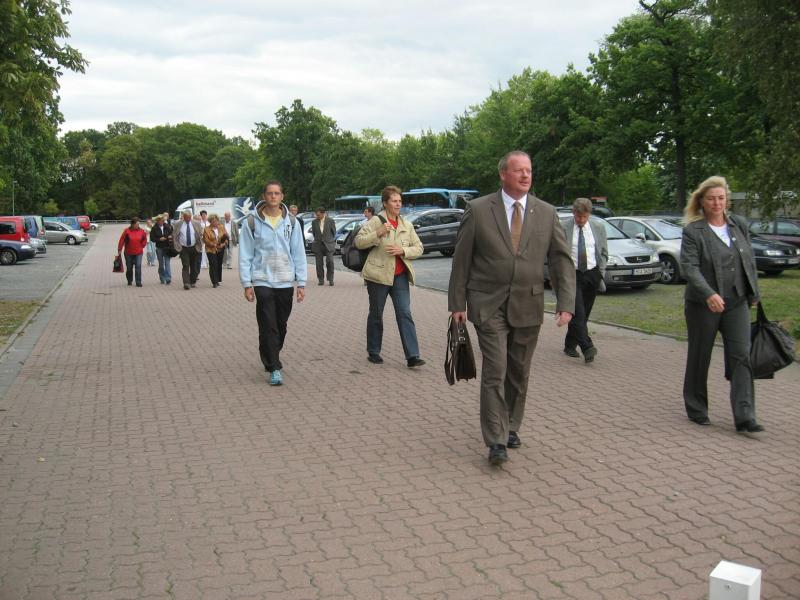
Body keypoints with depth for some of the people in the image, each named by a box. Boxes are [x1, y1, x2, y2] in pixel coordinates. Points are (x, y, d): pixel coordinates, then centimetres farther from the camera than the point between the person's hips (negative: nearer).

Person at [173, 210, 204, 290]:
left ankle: (192, 282, 26)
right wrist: (177, 246, -2)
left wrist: (199, 245, 1)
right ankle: (186, 283, -18)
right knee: (185, 266, -12)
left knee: (193, 266, 11)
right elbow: (174, 236, 5)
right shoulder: (178, 225, -1)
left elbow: (200, 235, 7)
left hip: (193, 248, 2)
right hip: (183, 248, -2)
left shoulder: (196, 223, 1)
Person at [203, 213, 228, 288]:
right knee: (213, 265, -12)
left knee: (219, 265, 11)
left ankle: (218, 280, 25)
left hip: (220, 250, 4)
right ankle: (214, 282, -11)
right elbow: (206, 240, -9)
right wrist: (214, 245, -19)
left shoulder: (222, 227, 6)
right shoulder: (206, 229, -4)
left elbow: (226, 237, 4)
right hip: (211, 250, -4)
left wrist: (223, 244, -14)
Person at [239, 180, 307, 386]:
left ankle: (270, 358, 30)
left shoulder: (291, 222, 6)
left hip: (286, 282, 3)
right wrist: (247, 284, -5)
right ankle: (274, 368, -4)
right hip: (262, 282, -3)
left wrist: (301, 282, 1)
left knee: (281, 326, 11)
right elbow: (245, 255, 0)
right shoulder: (252, 223, 0)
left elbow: (299, 253, 6)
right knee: (268, 327, -7)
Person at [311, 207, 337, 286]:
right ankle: (321, 280, 11)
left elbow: (334, 232, 8)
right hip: (318, 246, 2)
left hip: (328, 245, -2)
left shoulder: (331, 221, -4)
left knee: (330, 261, -13)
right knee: (319, 264, 1)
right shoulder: (314, 222, 2)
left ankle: (330, 279, -1)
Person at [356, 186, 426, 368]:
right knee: (376, 315, 9)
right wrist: (378, 233, -21)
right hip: (378, 275, -3)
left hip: (400, 276, 3)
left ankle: (412, 356, -7)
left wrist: (403, 250, -9)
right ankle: (373, 352, 24)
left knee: (405, 314, -5)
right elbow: (359, 242, -8)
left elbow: (418, 248, 10)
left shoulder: (407, 225, 11)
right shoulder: (375, 221, -2)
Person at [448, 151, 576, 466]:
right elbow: (461, 259, -1)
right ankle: (496, 441, -4)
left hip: (528, 307, 3)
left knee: (519, 373, 12)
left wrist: (565, 304, -8)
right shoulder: (478, 210, -3)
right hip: (488, 305, -3)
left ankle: (511, 427, 30)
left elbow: (562, 261, 3)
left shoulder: (547, 213, 4)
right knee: (495, 371, -8)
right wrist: (457, 303, -2)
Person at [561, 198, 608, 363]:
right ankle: (587, 348, -21)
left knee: (584, 313, 9)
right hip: (571, 274, -4)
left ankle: (570, 345, 22)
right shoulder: (563, 228, -5)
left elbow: (604, 253, 14)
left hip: (592, 275, 4)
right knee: (578, 312, -15)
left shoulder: (598, 227, 6)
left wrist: (601, 274, 7)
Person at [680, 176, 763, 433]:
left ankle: (744, 417, -4)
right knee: (699, 358, 8)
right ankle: (697, 410, 24)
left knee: (741, 356, -4)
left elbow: (750, 261, 15)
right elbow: (689, 267, -18)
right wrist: (709, 294, -31)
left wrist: (754, 293, 14)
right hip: (702, 304, -4)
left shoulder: (740, 225, 8)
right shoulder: (693, 231, -8)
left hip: (737, 302, 4)